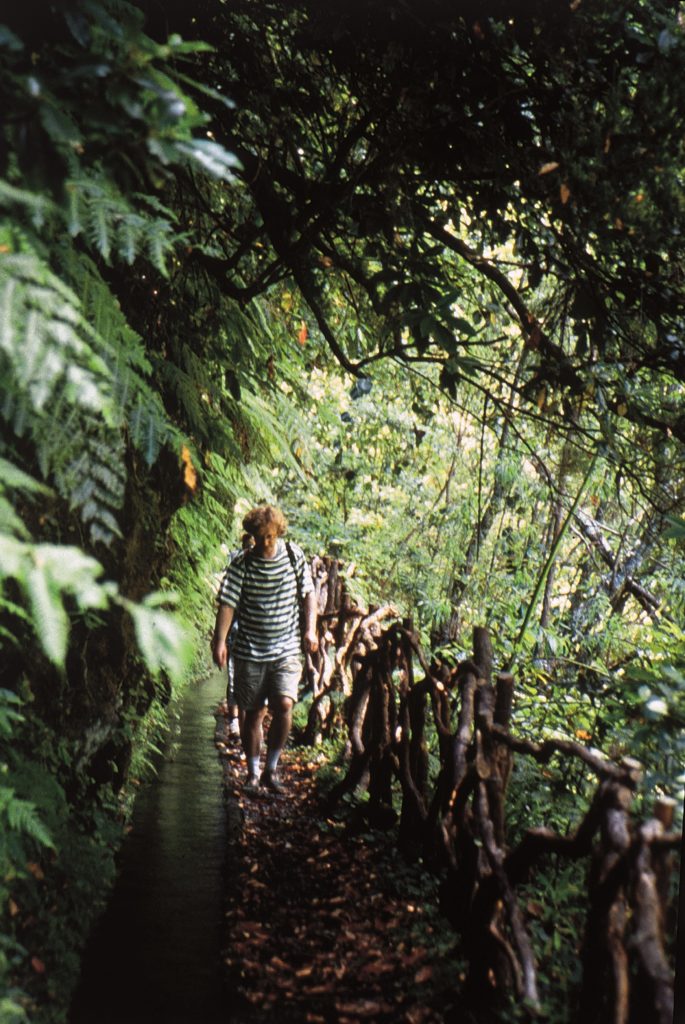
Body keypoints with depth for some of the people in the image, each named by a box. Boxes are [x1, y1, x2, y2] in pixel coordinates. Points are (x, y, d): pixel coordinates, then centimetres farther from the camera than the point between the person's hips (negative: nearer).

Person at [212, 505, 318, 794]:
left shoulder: (294, 555, 2)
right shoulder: (241, 564, -5)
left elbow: (308, 593, 10)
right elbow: (228, 602, -11)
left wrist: (310, 629, 0)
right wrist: (220, 641, -21)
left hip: (287, 649, 1)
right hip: (250, 651, 0)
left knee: (284, 705, -15)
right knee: (253, 713, 6)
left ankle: (271, 769, 2)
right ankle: (253, 773, 22)